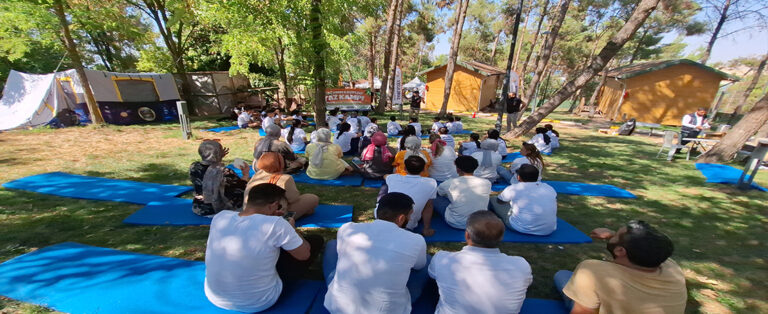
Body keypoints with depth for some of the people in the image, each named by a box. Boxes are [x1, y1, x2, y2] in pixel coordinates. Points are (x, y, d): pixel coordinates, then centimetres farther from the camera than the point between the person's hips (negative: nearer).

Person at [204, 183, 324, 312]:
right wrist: (291, 228, 3)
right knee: (317, 240, 4)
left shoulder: (220, 217, -12)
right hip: (258, 304, -5)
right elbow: (304, 254, -12)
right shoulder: (275, 224, -28)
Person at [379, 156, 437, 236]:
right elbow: (428, 207, -4)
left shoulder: (393, 178, -8)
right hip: (406, 227, 0)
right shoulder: (431, 183, -14)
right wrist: (427, 230, 10)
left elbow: (385, 177, 18)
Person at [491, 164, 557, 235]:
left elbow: (499, 201, 10)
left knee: (493, 200, 8)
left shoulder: (513, 188, -9)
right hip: (549, 230, 5)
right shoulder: (550, 188, 4)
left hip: (522, 229, -4)